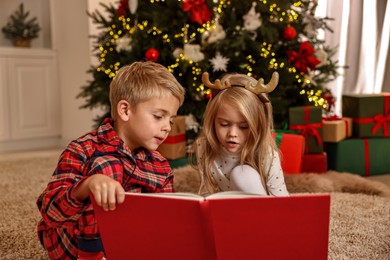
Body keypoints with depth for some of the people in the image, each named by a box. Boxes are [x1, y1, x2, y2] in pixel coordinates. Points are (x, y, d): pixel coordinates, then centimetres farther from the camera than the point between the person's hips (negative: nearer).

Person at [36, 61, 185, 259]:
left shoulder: (160, 167, -1)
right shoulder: (83, 151, -17)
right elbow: (49, 213, -27)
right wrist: (88, 185, -47)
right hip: (72, 243, -5)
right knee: (106, 165, -24)